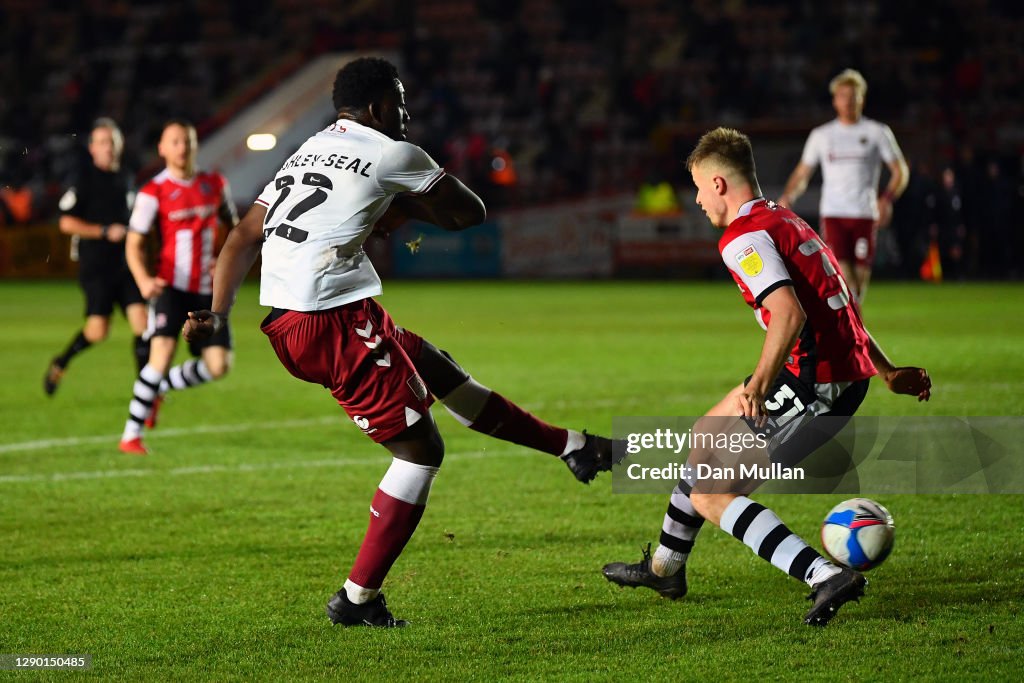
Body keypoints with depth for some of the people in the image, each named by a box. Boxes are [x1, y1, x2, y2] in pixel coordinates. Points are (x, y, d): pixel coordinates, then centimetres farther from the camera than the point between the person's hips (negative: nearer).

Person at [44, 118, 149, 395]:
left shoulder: (124, 180, 14)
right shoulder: (83, 180, -7)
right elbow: (67, 223, -11)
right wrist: (105, 232, -16)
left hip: (124, 265, 6)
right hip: (95, 266, -6)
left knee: (140, 320, -7)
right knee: (99, 330, -9)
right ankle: (59, 364, 17)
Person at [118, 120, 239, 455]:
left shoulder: (216, 184, 8)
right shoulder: (153, 193, -6)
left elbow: (233, 227, 21)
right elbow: (134, 244, -7)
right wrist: (144, 280, -25)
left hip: (208, 289, 5)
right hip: (170, 287, -5)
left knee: (217, 366, -3)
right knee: (162, 354, -22)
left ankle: (159, 388, 25)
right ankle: (131, 436, -13)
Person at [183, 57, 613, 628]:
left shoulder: (308, 152, 21)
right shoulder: (391, 155, -3)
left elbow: (245, 237, 17)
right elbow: (471, 212, 9)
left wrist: (219, 313, 12)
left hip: (288, 325, 9)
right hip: (338, 323, -9)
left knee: (438, 368, 22)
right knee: (420, 450, 1)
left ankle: (572, 447, 32)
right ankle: (358, 599, 3)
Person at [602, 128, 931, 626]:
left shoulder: (742, 238, -12)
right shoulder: (786, 220, 19)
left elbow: (790, 314, -27)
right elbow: (838, 307, 26)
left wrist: (759, 387, -34)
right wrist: (887, 372, 30)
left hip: (815, 385, -10)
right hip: (850, 375, 10)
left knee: (708, 495, -6)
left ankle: (825, 577, -19)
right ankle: (664, 568, 41)